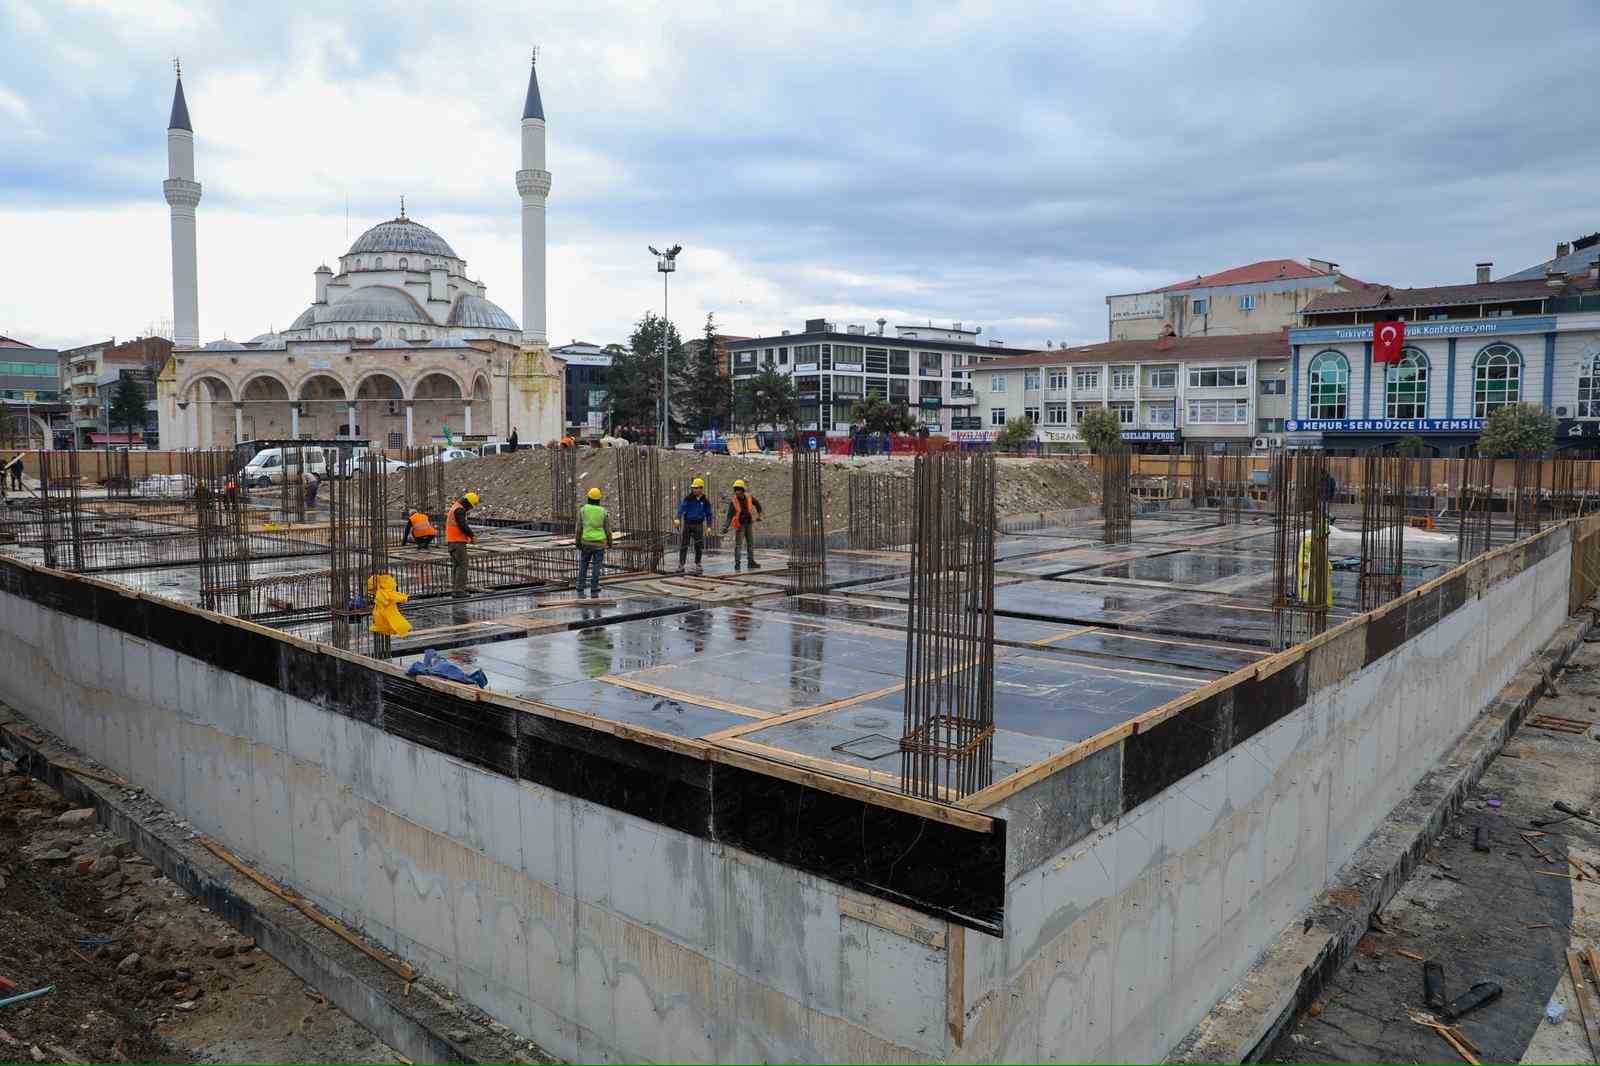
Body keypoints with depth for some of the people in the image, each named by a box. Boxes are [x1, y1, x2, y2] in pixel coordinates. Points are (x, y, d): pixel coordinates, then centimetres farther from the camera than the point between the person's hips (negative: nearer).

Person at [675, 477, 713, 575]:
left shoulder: (705, 501, 1)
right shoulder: (688, 498, -4)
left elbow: (708, 514, 8)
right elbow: (681, 508, -15)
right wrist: (678, 519, -30)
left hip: (698, 525, 1)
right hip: (687, 524, -1)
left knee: (698, 546, 5)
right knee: (683, 546, -1)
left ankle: (697, 565, 19)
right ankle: (681, 565, 1)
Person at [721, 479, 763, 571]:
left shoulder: (749, 497, -6)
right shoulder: (733, 501, -15)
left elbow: (757, 504, 13)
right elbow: (729, 515, -18)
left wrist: (759, 514, 11)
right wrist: (725, 527, -28)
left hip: (749, 524, 4)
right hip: (739, 525, -4)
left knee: (751, 543, 10)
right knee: (737, 544, -5)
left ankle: (751, 562, 19)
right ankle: (737, 563, 1)